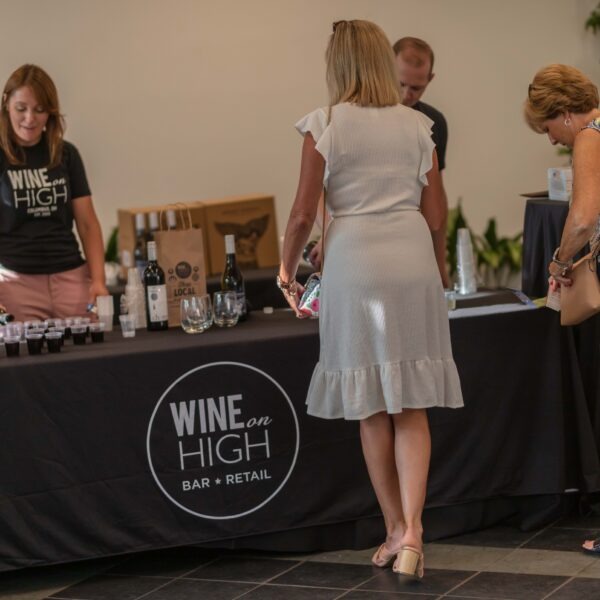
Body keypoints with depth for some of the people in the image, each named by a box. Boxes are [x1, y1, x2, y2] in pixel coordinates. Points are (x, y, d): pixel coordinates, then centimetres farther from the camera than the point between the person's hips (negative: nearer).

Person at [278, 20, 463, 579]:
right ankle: (411, 529, -6)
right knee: (411, 407, 5)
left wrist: (287, 270, 11)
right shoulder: (416, 125, 7)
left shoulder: (325, 125, -3)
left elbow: (303, 215, -5)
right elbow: (435, 214, 9)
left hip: (354, 261, -2)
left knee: (372, 409, 9)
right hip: (412, 261, 2)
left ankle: (395, 530, 17)